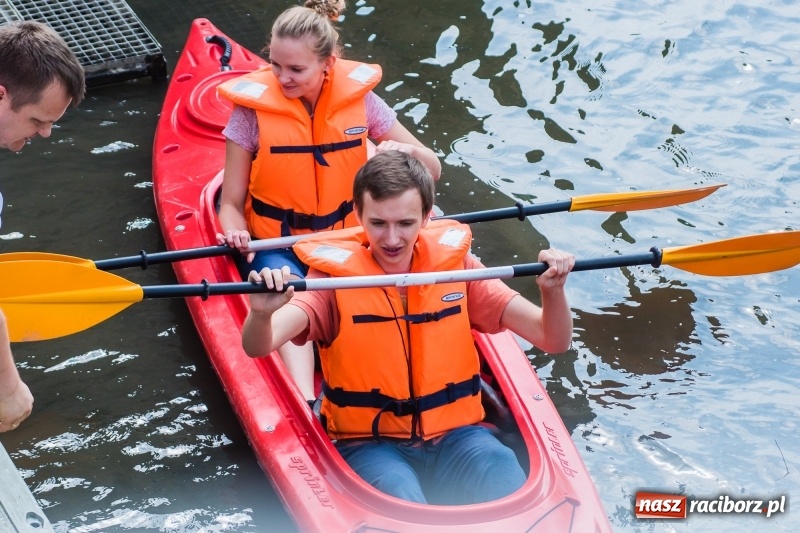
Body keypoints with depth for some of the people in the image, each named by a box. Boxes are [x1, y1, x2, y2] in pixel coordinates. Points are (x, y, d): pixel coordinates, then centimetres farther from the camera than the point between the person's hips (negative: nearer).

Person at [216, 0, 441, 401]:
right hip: (278, 247, -2)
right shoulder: (253, 108, -10)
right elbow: (231, 204, -4)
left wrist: (406, 151, -20)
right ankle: (307, 408, -52)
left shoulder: (358, 98, -5)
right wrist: (236, 233, -27)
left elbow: (432, 171, 3)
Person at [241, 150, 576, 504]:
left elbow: (553, 341, -4)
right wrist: (262, 313, -45)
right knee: (396, 488, -32)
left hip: (456, 435, 2)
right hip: (370, 443, -2)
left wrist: (552, 291, -25)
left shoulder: (454, 264, -2)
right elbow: (257, 348, -23)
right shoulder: (335, 274, -8)